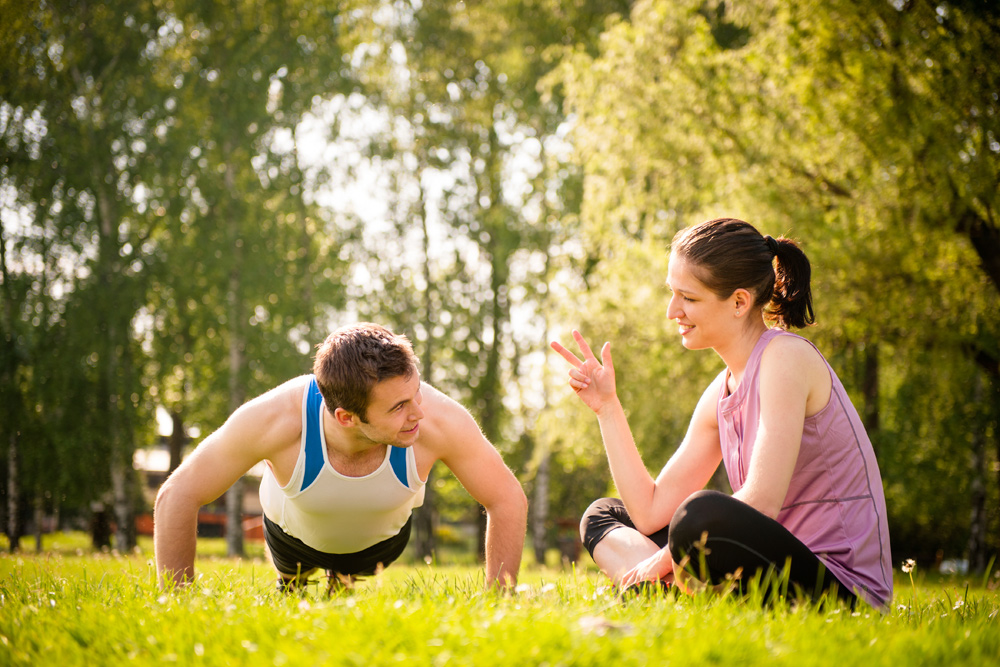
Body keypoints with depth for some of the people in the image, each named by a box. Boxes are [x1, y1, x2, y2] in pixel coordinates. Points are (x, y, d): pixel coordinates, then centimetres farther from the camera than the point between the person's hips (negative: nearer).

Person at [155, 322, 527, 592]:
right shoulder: (275, 419, -46)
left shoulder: (440, 420, -43)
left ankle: (342, 582, 59)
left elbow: (508, 501, -27)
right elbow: (177, 496, -32)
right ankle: (291, 585, 60)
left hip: (382, 535, 1)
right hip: (293, 530, -1)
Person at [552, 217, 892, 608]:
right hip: (780, 568, 9)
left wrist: (667, 557, -11)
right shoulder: (720, 396, 13)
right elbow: (651, 512, 10)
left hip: (841, 587, -9)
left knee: (701, 513, -38)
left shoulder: (786, 356, -12)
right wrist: (607, 407, 9)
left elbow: (761, 501, -21)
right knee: (603, 518, 13)